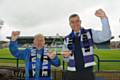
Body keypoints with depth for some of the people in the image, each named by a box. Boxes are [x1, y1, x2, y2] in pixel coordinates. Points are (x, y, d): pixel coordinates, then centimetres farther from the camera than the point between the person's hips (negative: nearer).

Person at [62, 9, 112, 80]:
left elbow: (106, 36, -15)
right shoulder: (67, 39, 6)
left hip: (87, 73, -1)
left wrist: (104, 18, -24)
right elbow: (67, 59, 12)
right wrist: (65, 56, -11)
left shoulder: (90, 33, 2)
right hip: (71, 74, 2)